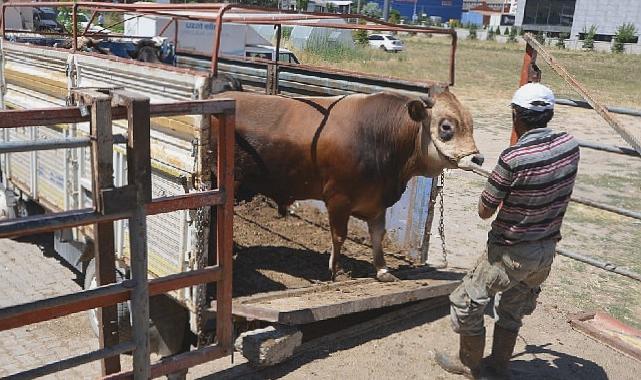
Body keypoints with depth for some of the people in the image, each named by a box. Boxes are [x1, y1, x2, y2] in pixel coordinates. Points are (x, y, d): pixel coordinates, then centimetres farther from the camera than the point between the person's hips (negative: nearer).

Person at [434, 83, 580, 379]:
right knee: (512, 306, 26)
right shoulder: (570, 146, -8)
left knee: (466, 302, 14)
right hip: (547, 249, 7)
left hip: (510, 252, -7)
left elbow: (484, 211, -16)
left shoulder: (513, 158, -27)